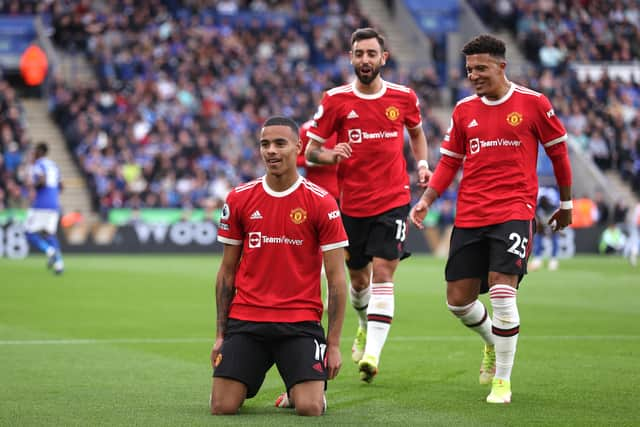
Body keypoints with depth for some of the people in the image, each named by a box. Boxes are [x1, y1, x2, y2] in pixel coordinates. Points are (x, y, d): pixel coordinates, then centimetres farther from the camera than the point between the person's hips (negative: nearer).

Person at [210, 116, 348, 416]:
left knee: (309, 408, -16)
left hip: (301, 323, -2)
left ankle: (299, 388, 21)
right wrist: (221, 334, 7)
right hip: (245, 321, 2)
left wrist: (334, 344, -6)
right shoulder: (239, 199, 5)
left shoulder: (321, 203, -3)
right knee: (222, 407, -10)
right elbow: (227, 272, 12)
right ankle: (246, 384, 26)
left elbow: (337, 279, -2)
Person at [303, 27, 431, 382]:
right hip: (352, 204, 1)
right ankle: (365, 326, 45)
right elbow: (311, 150, -1)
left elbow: (415, 130, 22)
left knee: (383, 274, -15)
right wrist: (331, 155, -22)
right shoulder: (335, 100, -3)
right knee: (358, 279, 13)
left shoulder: (404, 97, 1)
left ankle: (372, 353, -20)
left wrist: (422, 164, 6)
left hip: (392, 202, -1)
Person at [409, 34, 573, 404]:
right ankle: (493, 343, 36)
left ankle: (503, 380, -5)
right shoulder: (464, 109, 8)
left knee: (502, 290, -19)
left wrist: (566, 204, 13)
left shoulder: (533, 103, -2)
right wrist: (426, 200, 2)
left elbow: (558, 152, 7)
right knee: (459, 300, 3)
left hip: (515, 210, -4)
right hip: (469, 216, 4)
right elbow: (450, 161, 15)